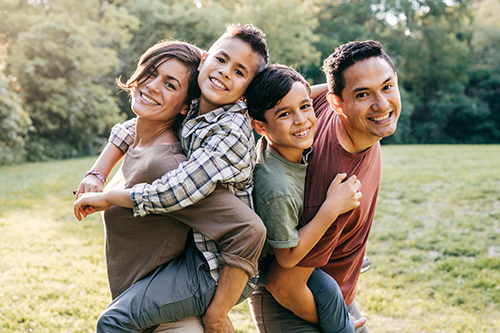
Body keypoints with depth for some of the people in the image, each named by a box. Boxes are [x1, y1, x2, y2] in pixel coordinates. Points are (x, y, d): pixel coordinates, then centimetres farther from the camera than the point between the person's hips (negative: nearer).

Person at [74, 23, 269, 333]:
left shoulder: (231, 133, -26)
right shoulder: (190, 109, 1)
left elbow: (171, 194, -29)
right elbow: (133, 129, 14)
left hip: (219, 268, -9)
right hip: (195, 244, 9)